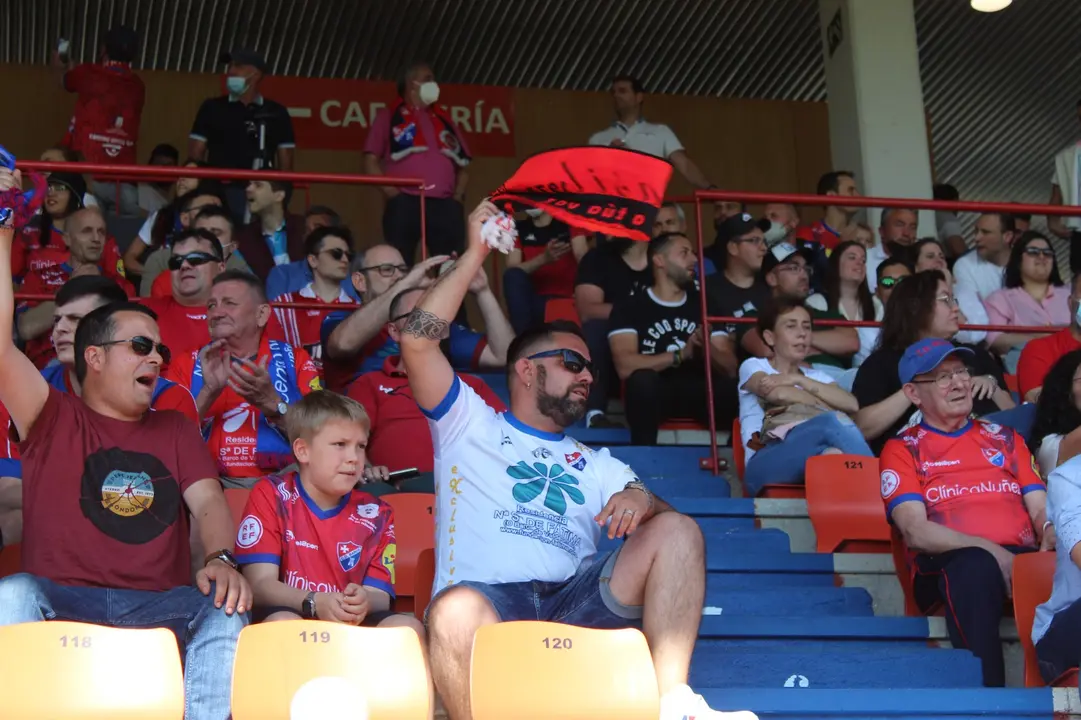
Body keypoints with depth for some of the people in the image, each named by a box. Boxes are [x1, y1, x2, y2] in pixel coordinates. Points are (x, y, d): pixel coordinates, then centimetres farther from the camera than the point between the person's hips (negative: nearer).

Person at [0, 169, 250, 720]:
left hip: (160, 607, 2)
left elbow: (207, 500, 7)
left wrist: (221, 560, -17)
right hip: (62, 602, -2)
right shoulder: (53, 420, 13)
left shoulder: (174, 429, 23)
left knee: (227, 609, -28)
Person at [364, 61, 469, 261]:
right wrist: (389, 190, -6)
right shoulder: (389, 116, 14)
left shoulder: (444, 120, 25)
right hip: (405, 203, -3)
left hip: (445, 204, 4)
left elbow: (463, 165, 24)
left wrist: (458, 196, 7)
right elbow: (371, 159, 7)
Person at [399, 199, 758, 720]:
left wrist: (643, 499, -8)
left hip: (577, 600, 4)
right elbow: (417, 341, 6)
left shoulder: (597, 465, 31)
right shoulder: (471, 427, 21)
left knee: (678, 530, -16)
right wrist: (476, 255, 9)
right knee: (456, 614, -39)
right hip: (490, 600, -3)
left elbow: (665, 530, 16)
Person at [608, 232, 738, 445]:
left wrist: (708, 349, -15)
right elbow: (625, 366, -12)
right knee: (642, 379, -37)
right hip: (654, 394, -2)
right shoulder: (629, 306, 3)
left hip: (700, 392, 2)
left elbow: (730, 368, 7)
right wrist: (680, 355, -14)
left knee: (735, 388, -31)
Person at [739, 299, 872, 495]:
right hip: (765, 465, -4)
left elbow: (851, 405, 10)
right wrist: (821, 405, 9)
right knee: (833, 421, -35)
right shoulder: (753, 366, 23)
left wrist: (799, 380, 3)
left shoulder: (816, 376, 34)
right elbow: (779, 394, -3)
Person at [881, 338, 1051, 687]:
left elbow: (1041, 509, 19)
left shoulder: (1004, 438, 28)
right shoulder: (903, 450, 15)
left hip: (1022, 558, 3)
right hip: (948, 565, -3)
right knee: (974, 566, -40)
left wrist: (1051, 538, -8)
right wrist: (988, 549, -16)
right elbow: (915, 530, 0)